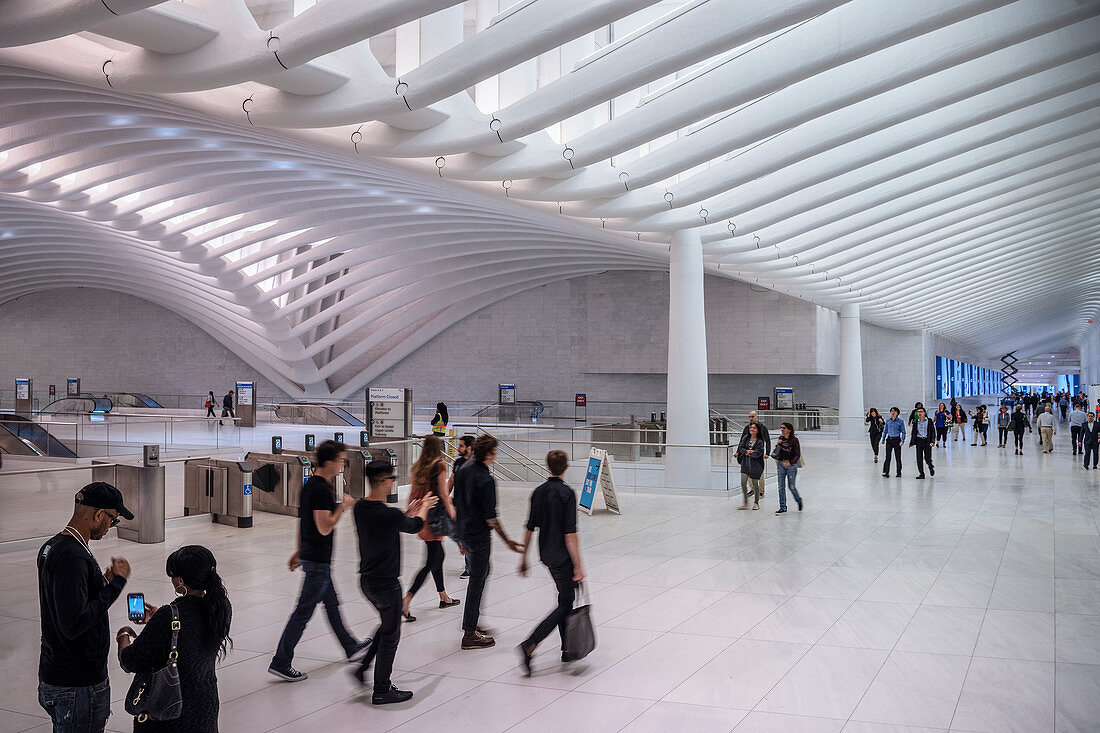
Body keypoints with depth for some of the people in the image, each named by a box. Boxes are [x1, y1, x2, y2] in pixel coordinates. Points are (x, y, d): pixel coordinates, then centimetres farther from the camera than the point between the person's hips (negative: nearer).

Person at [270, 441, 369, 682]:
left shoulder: (310, 485, 8)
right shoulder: (322, 489, -22)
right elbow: (324, 528, -26)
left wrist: (299, 551, 22)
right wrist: (343, 507, -15)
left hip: (310, 555, 10)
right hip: (318, 560, -10)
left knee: (332, 604, 20)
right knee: (303, 611, -3)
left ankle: (351, 648, 34)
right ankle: (281, 662, 4)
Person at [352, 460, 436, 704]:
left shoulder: (360, 507, -2)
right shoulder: (389, 515, -26)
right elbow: (415, 526, -5)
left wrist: (409, 512, 20)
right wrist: (424, 508, 15)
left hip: (366, 580, 8)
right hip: (386, 583, -8)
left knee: (387, 624, 27)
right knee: (390, 635, 7)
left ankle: (363, 667, 27)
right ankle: (382, 691, 17)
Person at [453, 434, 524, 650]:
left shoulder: (464, 470, 4)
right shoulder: (485, 480, -23)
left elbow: (456, 502, 13)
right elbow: (490, 517, -21)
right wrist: (507, 541, -13)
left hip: (464, 531, 9)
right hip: (479, 535, -9)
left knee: (482, 571, 24)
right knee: (477, 580, 0)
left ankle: (472, 621, 32)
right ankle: (470, 634, 7)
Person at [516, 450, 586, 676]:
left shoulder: (538, 492, 4)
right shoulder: (566, 493, -16)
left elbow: (530, 528, 8)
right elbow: (570, 533, -19)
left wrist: (524, 558, 16)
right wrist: (578, 566, -17)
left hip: (546, 555, 8)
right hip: (562, 557, -8)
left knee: (566, 599, 19)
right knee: (565, 604, -2)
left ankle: (567, 649, 23)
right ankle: (529, 644, -14)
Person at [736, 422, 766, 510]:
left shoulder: (760, 441, -7)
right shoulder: (746, 438, 7)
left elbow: (757, 453, -15)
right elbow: (740, 447, 1)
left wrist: (748, 453, -6)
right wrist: (747, 451, -16)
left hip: (756, 465, -4)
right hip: (745, 464, 4)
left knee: (755, 484, 4)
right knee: (743, 483, -5)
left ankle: (756, 503, 21)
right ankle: (745, 503, 5)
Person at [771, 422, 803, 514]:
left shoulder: (794, 440, -10)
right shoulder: (781, 439, 6)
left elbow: (798, 455, -12)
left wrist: (790, 463, -24)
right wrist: (777, 445, -3)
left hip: (791, 465, -5)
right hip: (781, 464, 5)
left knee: (791, 486, 3)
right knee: (781, 487, 2)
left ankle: (798, 500, 32)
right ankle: (783, 507, 7)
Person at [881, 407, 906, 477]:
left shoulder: (900, 421, -5)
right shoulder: (888, 420, 4)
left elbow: (903, 432, -1)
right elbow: (885, 430, 14)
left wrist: (902, 441, -10)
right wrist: (883, 439, 13)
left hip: (897, 440, -2)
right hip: (889, 440, 2)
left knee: (898, 457, 5)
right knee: (888, 457, -5)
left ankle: (899, 472, 19)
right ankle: (886, 472, -5)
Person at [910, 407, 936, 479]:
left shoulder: (929, 421, 0)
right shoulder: (916, 422, 9)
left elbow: (933, 431, -1)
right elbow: (914, 432, 13)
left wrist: (932, 441, -11)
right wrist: (912, 442, 9)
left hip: (927, 441, -3)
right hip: (919, 441, 3)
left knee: (927, 458, -5)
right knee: (919, 459, -1)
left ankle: (931, 467, 27)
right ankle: (921, 474, 6)